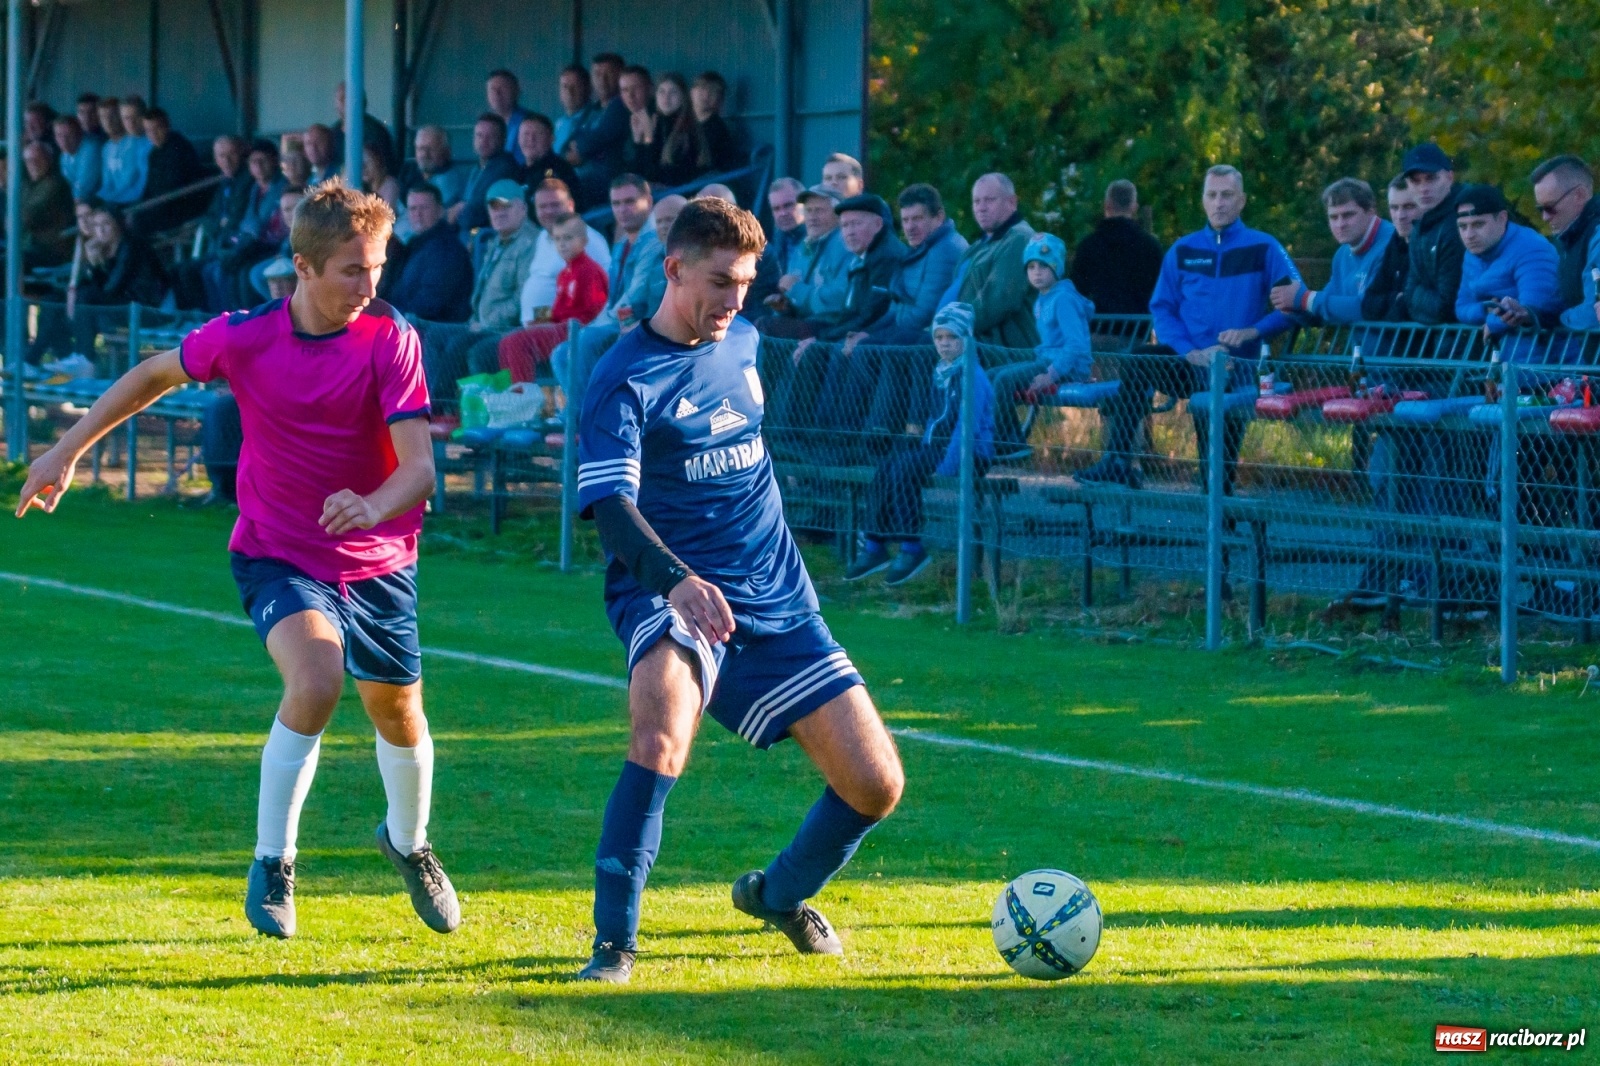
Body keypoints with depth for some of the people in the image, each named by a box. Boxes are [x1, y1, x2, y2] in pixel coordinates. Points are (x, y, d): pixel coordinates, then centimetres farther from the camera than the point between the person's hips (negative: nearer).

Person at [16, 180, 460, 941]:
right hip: (277, 555, -2)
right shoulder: (243, 338, -14)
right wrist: (68, 451, 9)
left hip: (376, 562, 2)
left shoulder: (390, 341, -16)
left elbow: (419, 467, -22)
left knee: (399, 713, 13)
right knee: (316, 680, -28)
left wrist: (372, 506, -44)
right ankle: (271, 864, -13)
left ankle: (408, 842, 47)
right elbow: (156, 375, 6)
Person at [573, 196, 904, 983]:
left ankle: (781, 894, 31)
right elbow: (609, 504, -26)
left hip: (778, 602, 6)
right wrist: (677, 580, -43)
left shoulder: (743, 343, 10)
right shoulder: (624, 379, -12)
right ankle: (614, 941, -28)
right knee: (663, 724, -37)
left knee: (876, 784, 0)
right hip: (669, 594, -6)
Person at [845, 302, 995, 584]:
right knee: (886, 468, -8)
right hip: (939, 445, 9)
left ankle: (911, 549, -23)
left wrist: (945, 466, -26)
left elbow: (967, 426, -21)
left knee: (904, 470, -26)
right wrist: (923, 451, 9)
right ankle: (875, 546, -7)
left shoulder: (972, 377, -13)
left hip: (972, 453, -9)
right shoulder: (941, 373, 14)